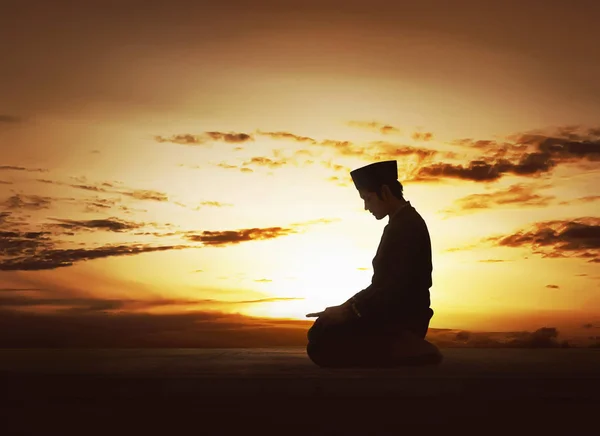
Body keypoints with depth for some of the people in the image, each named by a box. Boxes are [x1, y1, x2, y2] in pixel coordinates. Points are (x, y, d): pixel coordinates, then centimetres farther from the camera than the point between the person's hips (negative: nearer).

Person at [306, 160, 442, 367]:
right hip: (394, 313, 10)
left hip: (401, 318, -10)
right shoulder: (401, 222, 13)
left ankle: (410, 350, -10)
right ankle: (406, 346, 9)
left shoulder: (407, 225, -18)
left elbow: (398, 286, -24)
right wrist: (350, 305, 8)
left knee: (322, 347, -16)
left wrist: (351, 309, -21)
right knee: (323, 328, 19)